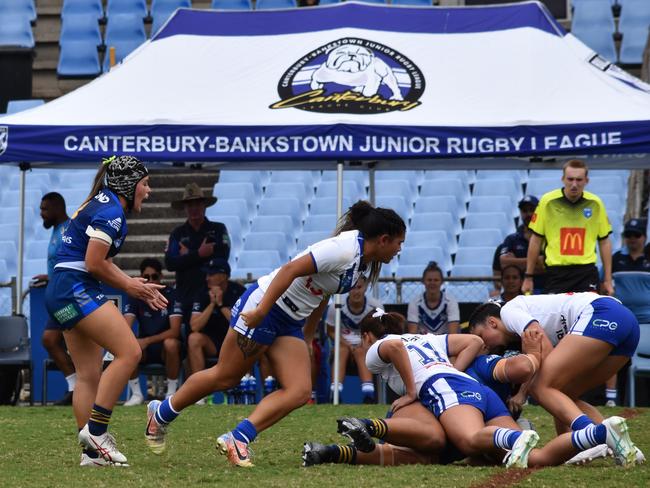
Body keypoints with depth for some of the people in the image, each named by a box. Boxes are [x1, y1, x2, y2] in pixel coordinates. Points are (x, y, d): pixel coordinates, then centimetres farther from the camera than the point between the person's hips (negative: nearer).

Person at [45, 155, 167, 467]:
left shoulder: (101, 205, 20)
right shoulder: (111, 211, -11)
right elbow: (94, 263, -17)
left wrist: (137, 288, 15)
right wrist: (128, 285, -1)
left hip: (60, 294, 11)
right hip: (76, 289, -11)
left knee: (89, 375, 7)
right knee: (129, 351, -15)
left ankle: (91, 451, 5)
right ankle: (95, 430, -15)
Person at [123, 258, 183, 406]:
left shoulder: (170, 295, -12)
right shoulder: (136, 297, -4)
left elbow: (175, 331, -21)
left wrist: (148, 340, -32)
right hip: (145, 349, 3)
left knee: (170, 344, -37)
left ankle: (171, 393, -22)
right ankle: (136, 394, -14)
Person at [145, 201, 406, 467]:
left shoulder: (363, 259, 8)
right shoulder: (344, 249, -22)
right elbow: (291, 269, -28)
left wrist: (307, 337, 25)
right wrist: (261, 311, -29)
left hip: (289, 324, 9)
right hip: (263, 307, -9)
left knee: (300, 392, -8)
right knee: (224, 377, 2)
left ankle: (237, 439, -13)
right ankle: (160, 413, 21)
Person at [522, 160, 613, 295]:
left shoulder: (595, 204, 2)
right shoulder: (548, 201, -2)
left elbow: (604, 242, 10)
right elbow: (535, 240, 4)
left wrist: (608, 280, 7)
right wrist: (528, 277, 4)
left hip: (586, 270, 1)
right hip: (555, 272, -1)